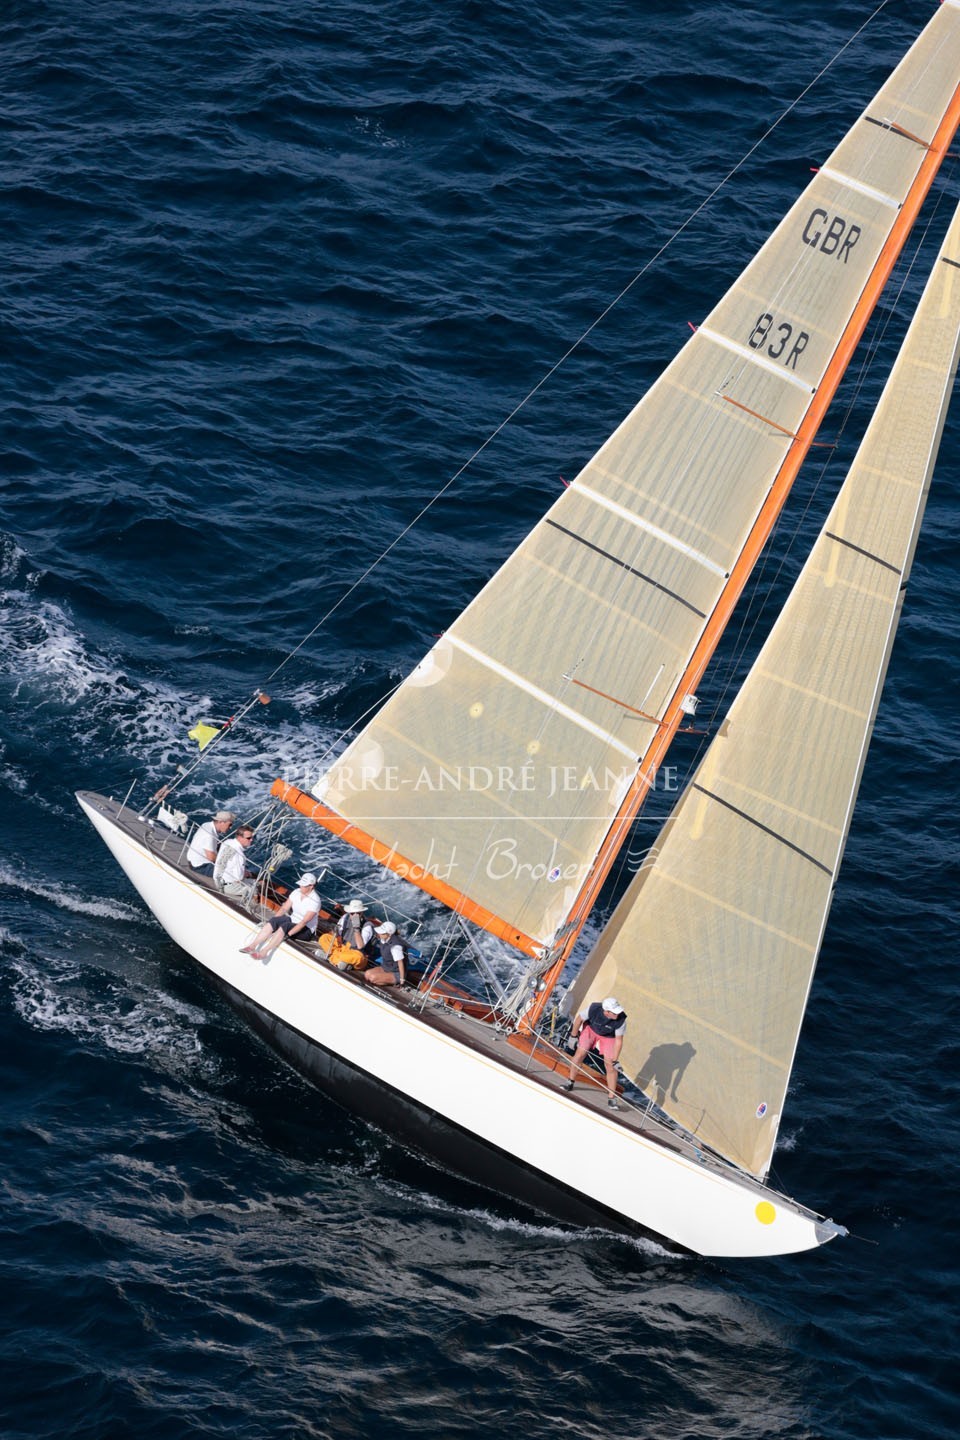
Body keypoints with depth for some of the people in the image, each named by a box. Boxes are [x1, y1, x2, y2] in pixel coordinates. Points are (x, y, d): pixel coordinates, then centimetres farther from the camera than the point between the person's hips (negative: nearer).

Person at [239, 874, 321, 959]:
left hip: (306, 930, -7)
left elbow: (304, 922, -25)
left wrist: (288, 934, -30)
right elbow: (284, 908, 3)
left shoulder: (315, 901, -21)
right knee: (272, 921, -22)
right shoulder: (297, 892, 1)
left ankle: (263, 952, -39)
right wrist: (272, 920, -9)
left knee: (284, 926, -34)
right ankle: (252, 946, -28)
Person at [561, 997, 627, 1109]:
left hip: (609, 1036, -1)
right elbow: (579, 1019, -15)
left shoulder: (621, 1020, -35)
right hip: (591, 1028, 1)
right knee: (580, 1053, -5)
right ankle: (570, 1082, 18)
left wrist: (615, 1061, -21)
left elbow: (618, 1041, -23)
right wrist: (573, 1036, -3)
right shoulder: (593, 1009, -35)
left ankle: (612, 1097, 3)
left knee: (610, 1066, -7)